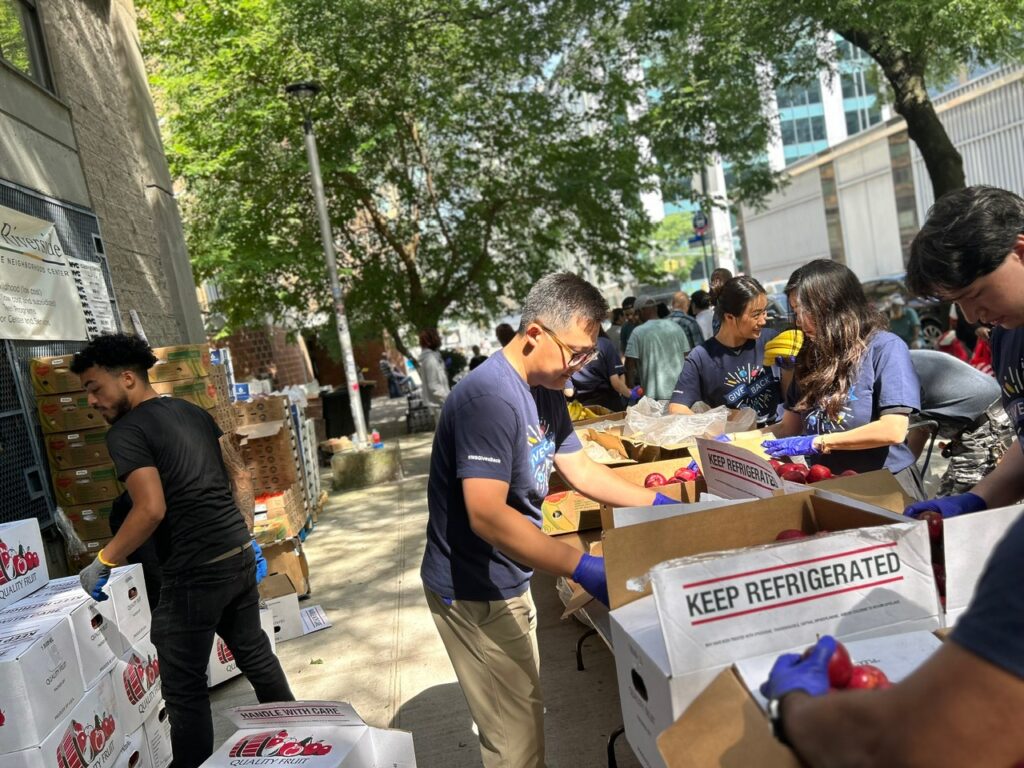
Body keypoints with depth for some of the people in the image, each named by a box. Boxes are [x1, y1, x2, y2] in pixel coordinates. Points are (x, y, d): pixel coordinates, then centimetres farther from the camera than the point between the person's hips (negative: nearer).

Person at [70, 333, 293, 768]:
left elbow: (151, 509, -21)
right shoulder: (195, 412, 12)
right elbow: (240, 475, 14)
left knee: (184, 688, 6)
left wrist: (103, 562, -9)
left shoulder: (126, 432, -11)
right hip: (240, 555, 8)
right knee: (256, 654, 21)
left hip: (195, 572, -8)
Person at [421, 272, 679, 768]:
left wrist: (658, 503, 5)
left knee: (521, 716, 23)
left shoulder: (545, 392, 3)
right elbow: (487, 516, -34)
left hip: (507, 582, 9)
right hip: (474, 593, -9)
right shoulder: (491, 397, -28)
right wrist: (583, 568, -37)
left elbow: (580, 470, 11)